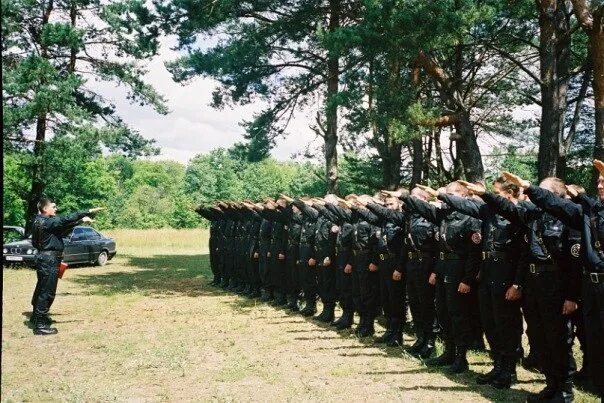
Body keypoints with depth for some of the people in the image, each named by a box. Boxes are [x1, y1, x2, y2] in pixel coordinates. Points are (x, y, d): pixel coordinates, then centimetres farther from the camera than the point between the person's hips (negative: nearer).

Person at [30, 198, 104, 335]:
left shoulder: (41, 221, 12)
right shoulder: (47, 222, -18)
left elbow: (64, 227, 15)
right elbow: (66, 220, -25)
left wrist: (81, 220, 6)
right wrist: (89, 212, -27)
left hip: (44, 258, 11)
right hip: (49, 260, -11)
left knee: (41, 289, 23)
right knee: (47, 292, -6)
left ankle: (37, 316, 39)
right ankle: (40, 325, -3)